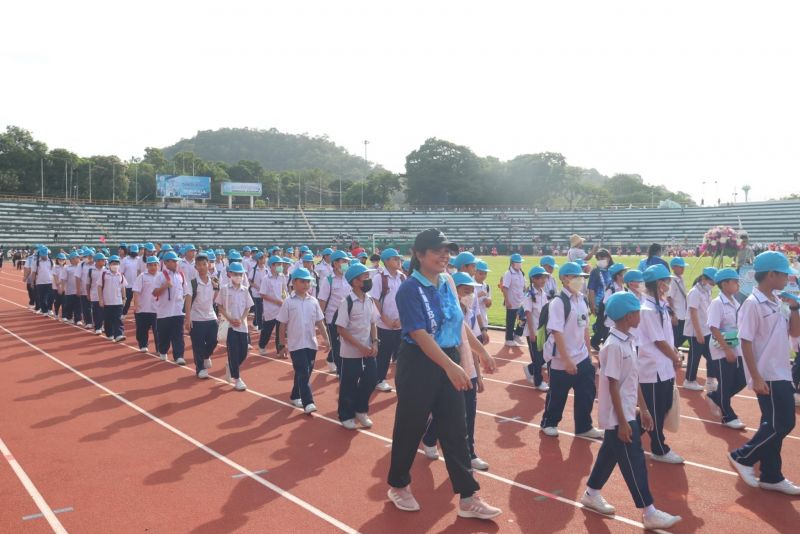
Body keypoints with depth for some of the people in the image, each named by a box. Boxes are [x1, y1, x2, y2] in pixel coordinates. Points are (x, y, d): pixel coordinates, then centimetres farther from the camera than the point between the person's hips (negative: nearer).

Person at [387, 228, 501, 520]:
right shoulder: (410, 289, -15)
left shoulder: (447, 282, 6)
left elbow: (458, 320, 12)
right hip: (419, 364, -6)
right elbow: (419, 334, -22)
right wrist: (451, 366, -26)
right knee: (410, 427, 8)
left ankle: (468, 498, 16)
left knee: (456, 429, 9)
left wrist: (465, 352, -2)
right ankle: (398, 486, 30)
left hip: (450, 361, 6)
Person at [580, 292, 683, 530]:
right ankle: (649, 513, 8)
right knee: (633, 461, -1)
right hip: (618, 416, -9)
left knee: (610, 453, 19)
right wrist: (623, 422, -20)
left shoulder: (629, 340, 6)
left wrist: (643, 409, 17)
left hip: (628, 412, 9)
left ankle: (591, 494, 34)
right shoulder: (614, 346, -22)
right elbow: (613, 386, -21)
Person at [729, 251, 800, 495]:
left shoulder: (777, 302, 10)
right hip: (767, 376, -9)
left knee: (775, 424, 13)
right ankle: (742, 457, 9)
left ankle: (771, 476, 22)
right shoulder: (753, 304, -16)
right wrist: (756, 378, -21)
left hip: (780, 374, 9)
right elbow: (746, 342, -19)